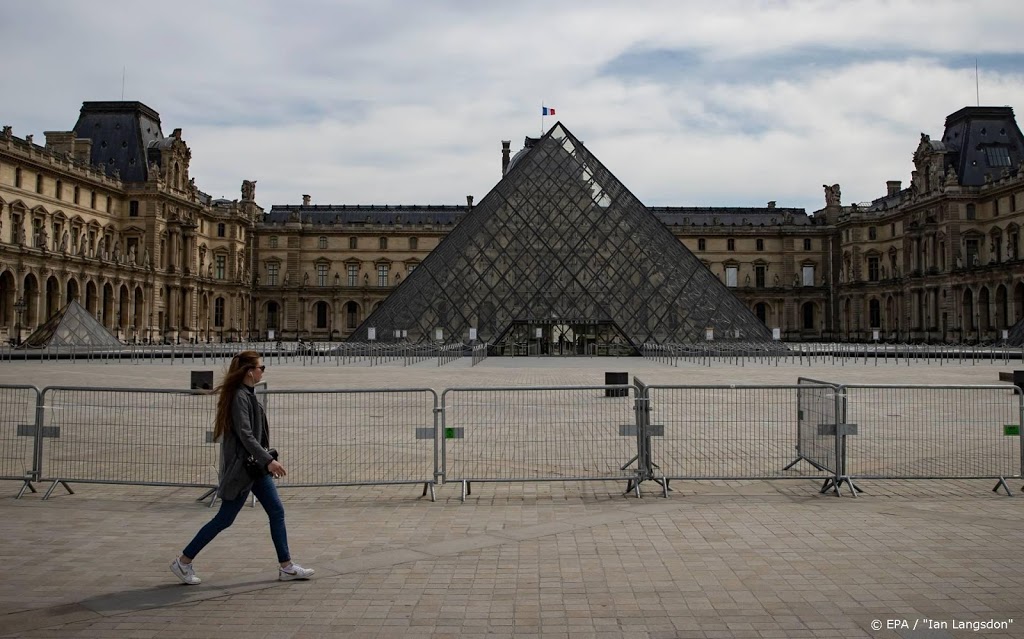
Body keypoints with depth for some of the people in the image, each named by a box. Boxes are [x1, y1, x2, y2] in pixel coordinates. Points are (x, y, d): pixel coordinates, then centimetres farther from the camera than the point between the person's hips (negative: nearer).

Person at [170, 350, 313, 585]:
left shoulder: (248, 394, 11)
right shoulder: (239, 397, -18)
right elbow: (245, 435, -24)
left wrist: (266, 461, 18)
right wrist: (269, 460, -28)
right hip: (240, 467, -10)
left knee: (276, 511, 8)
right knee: (224, 519, -1)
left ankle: (286, 567, 13)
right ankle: (183, 561, 12)